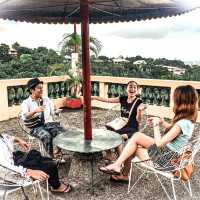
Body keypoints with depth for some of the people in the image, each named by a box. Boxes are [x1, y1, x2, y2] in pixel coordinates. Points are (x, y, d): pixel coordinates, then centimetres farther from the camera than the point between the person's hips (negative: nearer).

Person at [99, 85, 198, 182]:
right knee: (137, 136, 6)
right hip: (168, 152, 9)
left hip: (166, 159, -9)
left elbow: (159, 143, -26)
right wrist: (162, 122, 3)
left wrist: (156, 126, -12)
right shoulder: (188, 120, 0)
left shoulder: (181, 123, -29)